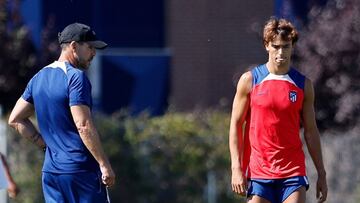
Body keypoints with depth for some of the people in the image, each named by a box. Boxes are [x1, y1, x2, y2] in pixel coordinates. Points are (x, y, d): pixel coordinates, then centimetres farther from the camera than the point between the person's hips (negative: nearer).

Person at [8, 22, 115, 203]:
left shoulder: (39, 78, 13)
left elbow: (15, 119, 18)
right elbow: (83, 126, -19)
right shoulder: (76, 77, -11)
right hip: (81, 169, -8)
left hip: (51, 171, 8)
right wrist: (104, 164, -16)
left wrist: (45, 144, 15)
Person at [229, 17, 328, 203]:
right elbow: (235, 125, 3)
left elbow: (311, 131, 12)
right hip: (258, 173, -1)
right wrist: (236, 168, -6)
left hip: (293, 173, 1)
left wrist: (321, 174, 10)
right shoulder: (250, 80, 2)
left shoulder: (303, 85, 7)